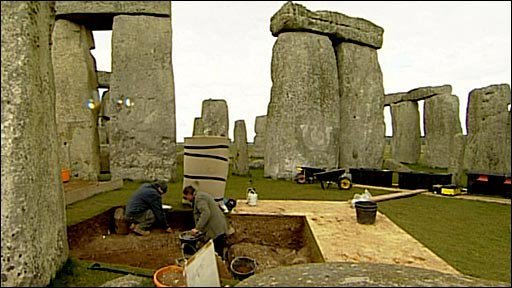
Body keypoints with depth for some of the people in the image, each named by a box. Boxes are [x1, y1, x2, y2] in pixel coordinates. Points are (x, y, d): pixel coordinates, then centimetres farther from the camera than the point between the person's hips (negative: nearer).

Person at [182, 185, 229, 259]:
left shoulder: (199, 197, -11)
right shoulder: (202, 195, 20)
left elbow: (206, 213, -24)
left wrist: (197, 228, -22)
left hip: (217, 230, -10)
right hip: (220, 228, 10)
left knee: (218, 255, -4)